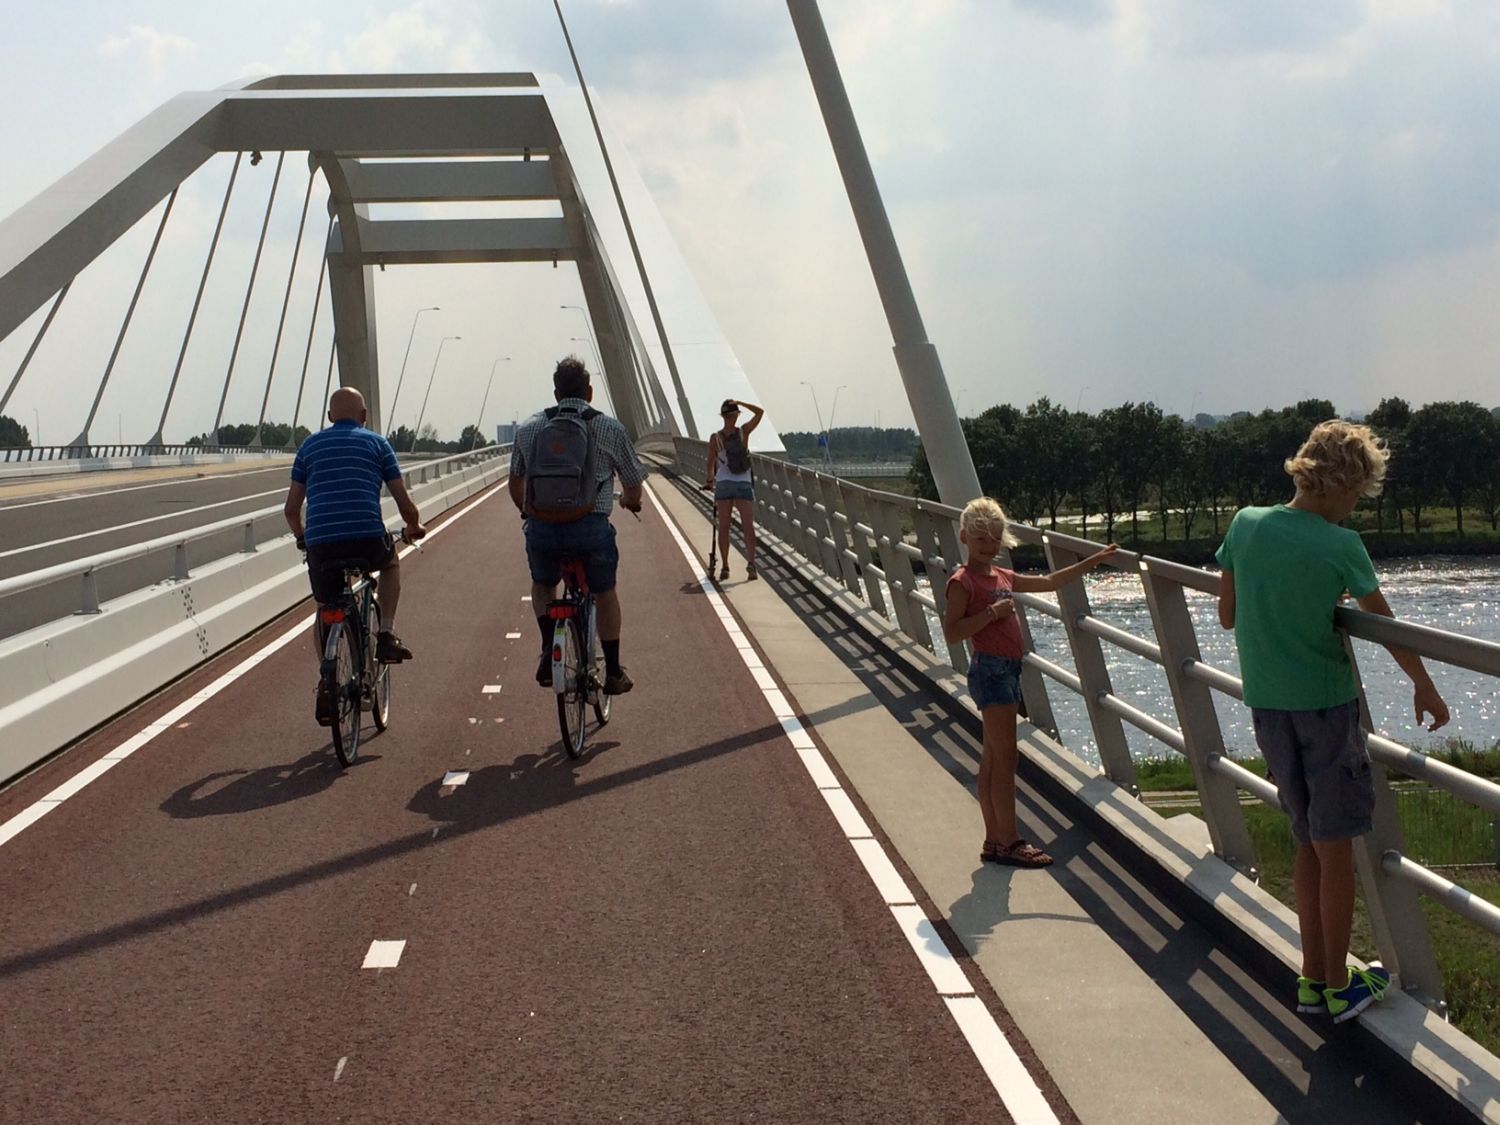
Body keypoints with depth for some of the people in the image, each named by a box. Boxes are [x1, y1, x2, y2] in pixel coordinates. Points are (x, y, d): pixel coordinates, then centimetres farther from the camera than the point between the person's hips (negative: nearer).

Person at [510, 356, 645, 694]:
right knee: (605, 591, 23)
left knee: (543, 584, 31)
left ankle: (549, 647, 11)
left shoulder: (528, 429, 10)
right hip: (591, 528, -1)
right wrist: (630, 502, 33)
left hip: (541, 528, 2)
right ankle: (613, 673, 25)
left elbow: (515, 483, 20)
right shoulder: (610, 429, 3)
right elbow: (633, 489, 10)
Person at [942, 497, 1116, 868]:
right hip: (990, 669, -9)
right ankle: (1009, 841, -4)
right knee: (1005, 757, -8)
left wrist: (1093, 560, 23)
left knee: (994, 759, 10)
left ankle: (994, 840, 15)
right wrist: (992, 612, -21)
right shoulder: (962, 582, -9)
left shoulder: (1003, 577, 16)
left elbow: (1049, 582, 24)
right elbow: (951, 633, -18)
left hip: (1008, 670, 9)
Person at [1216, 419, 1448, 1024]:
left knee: (1308, 843, 16)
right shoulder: (1340, 546, -15)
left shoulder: (1245, 524, -2)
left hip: (1266, 705, 5)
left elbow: (1227, 616, 6)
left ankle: (1313, 976, 21)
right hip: (1326, 703, -5)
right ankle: (1339, 985, 14)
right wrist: (1425, 687, 11)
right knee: (1335, 848, 6)